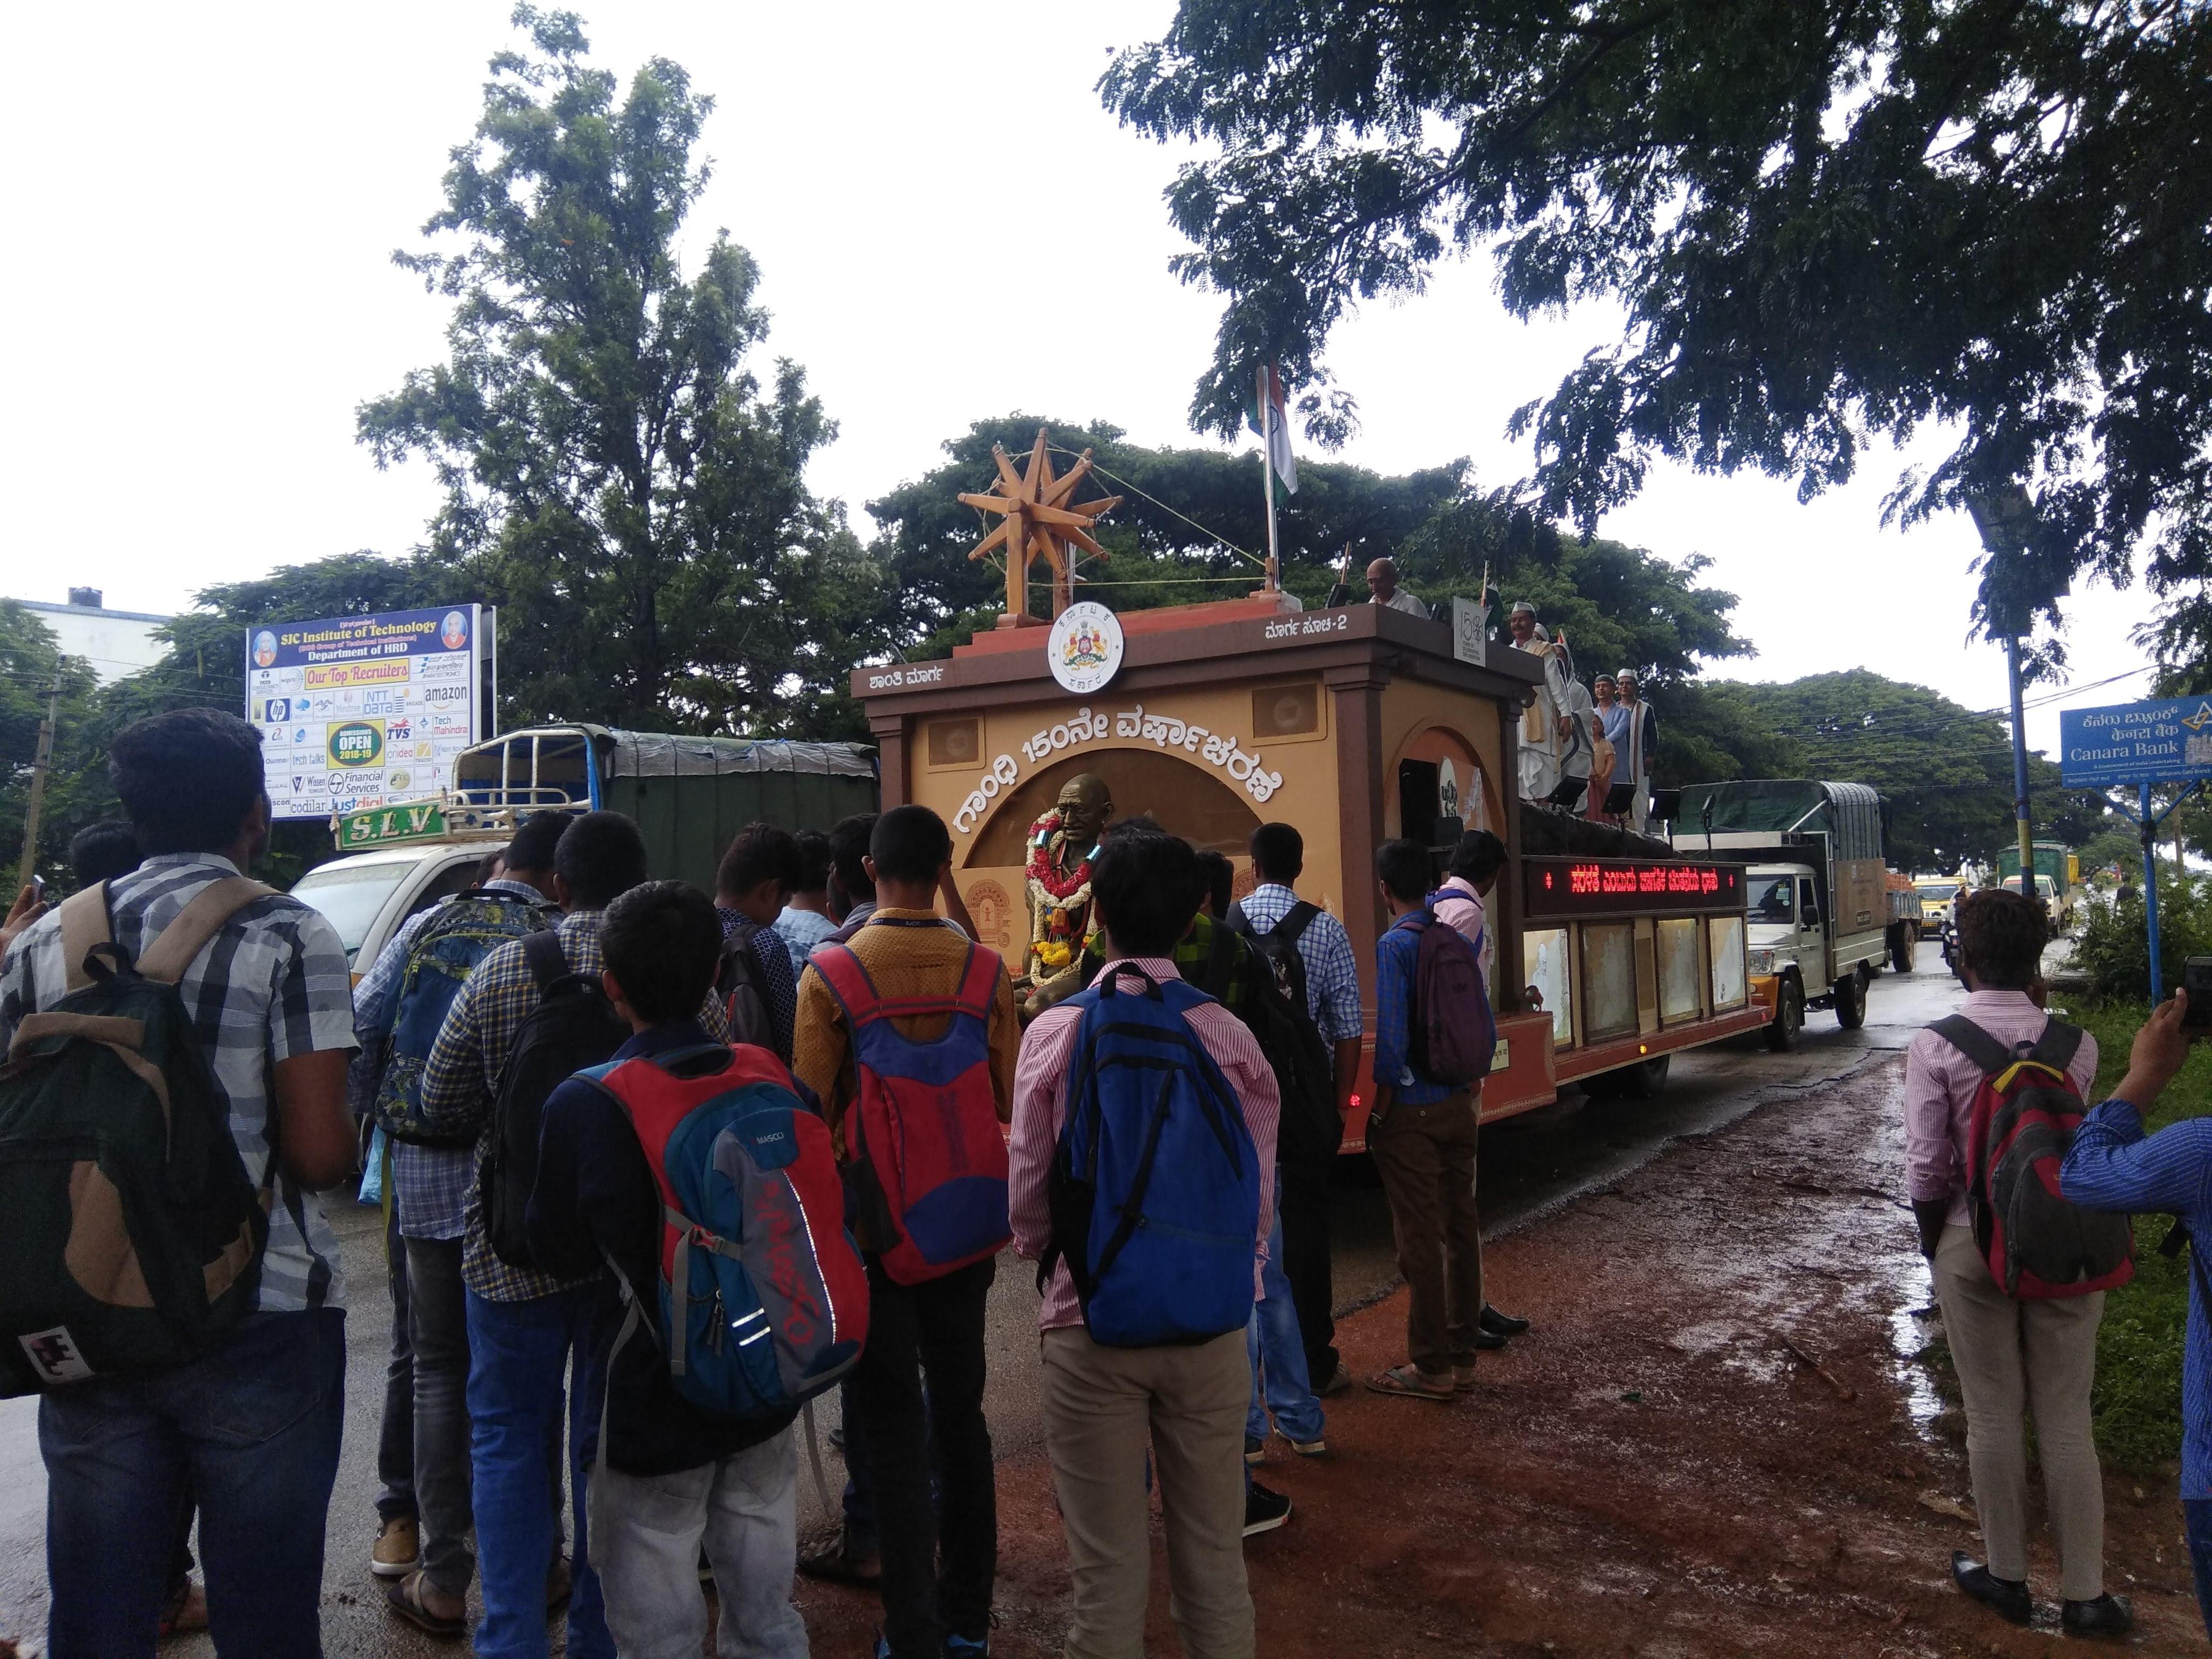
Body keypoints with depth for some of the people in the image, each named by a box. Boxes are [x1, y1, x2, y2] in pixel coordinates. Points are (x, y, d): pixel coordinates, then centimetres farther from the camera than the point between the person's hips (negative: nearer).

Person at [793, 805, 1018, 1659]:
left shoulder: (830, 974, -13)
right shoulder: (987, 971, -7)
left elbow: (810, 1108, -10)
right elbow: (1009, 1101, -1)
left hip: (872, 1226, -3)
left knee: (892, 1431, 8)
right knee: (960, 1414, 17)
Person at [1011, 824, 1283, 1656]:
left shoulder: (1055, 1032, -11)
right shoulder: (1233, 1039, -7)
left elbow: (1028, 1204, -3)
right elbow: (1257, 1209, 0)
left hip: (1091, 1325, -1)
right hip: (1211, 1326, 2)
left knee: (1108, 1568, 11)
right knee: (1215, 1557, 16)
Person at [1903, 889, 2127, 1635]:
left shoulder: (1935, 1047, -14)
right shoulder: (2075, 1043, -8)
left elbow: (1926, 1167, -11)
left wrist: (1934, 1246, 1)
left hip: (1975, 1243, -2)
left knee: (1994, 1416, 12)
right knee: (2066, 1418, 13)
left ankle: (2006, 1575, 27)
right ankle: (2085, 1592, 21)